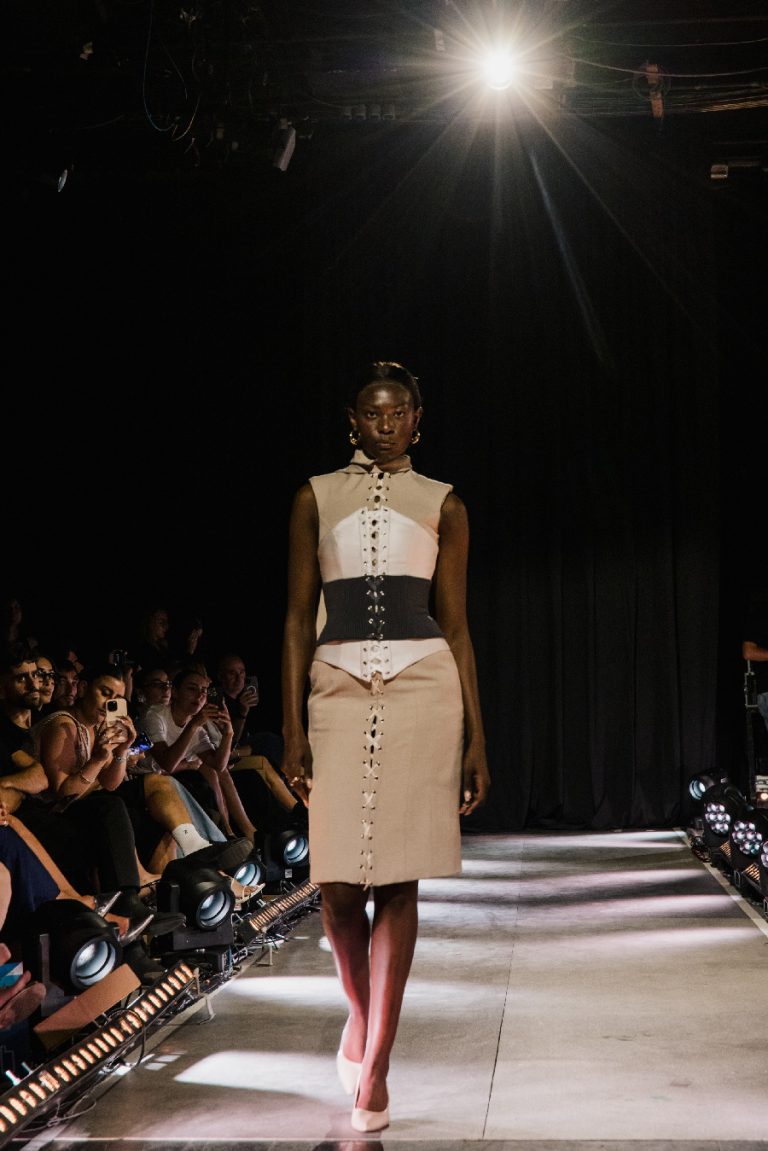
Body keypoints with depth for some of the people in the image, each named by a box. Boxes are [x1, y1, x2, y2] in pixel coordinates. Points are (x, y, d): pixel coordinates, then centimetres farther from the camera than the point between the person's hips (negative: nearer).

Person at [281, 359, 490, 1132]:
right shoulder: (317, 498, 11)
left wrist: (475, 737, 4)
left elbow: (457, 624, 9)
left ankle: (374, 1070, 5)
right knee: (338, 884, -2)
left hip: (423, 687, 0)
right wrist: (293, 728, 0)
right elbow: (298, 618, 8)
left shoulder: (442, 505, 11)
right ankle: (361, 1014, 29)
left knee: (398, 880, -3)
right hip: (339, 687, 1)